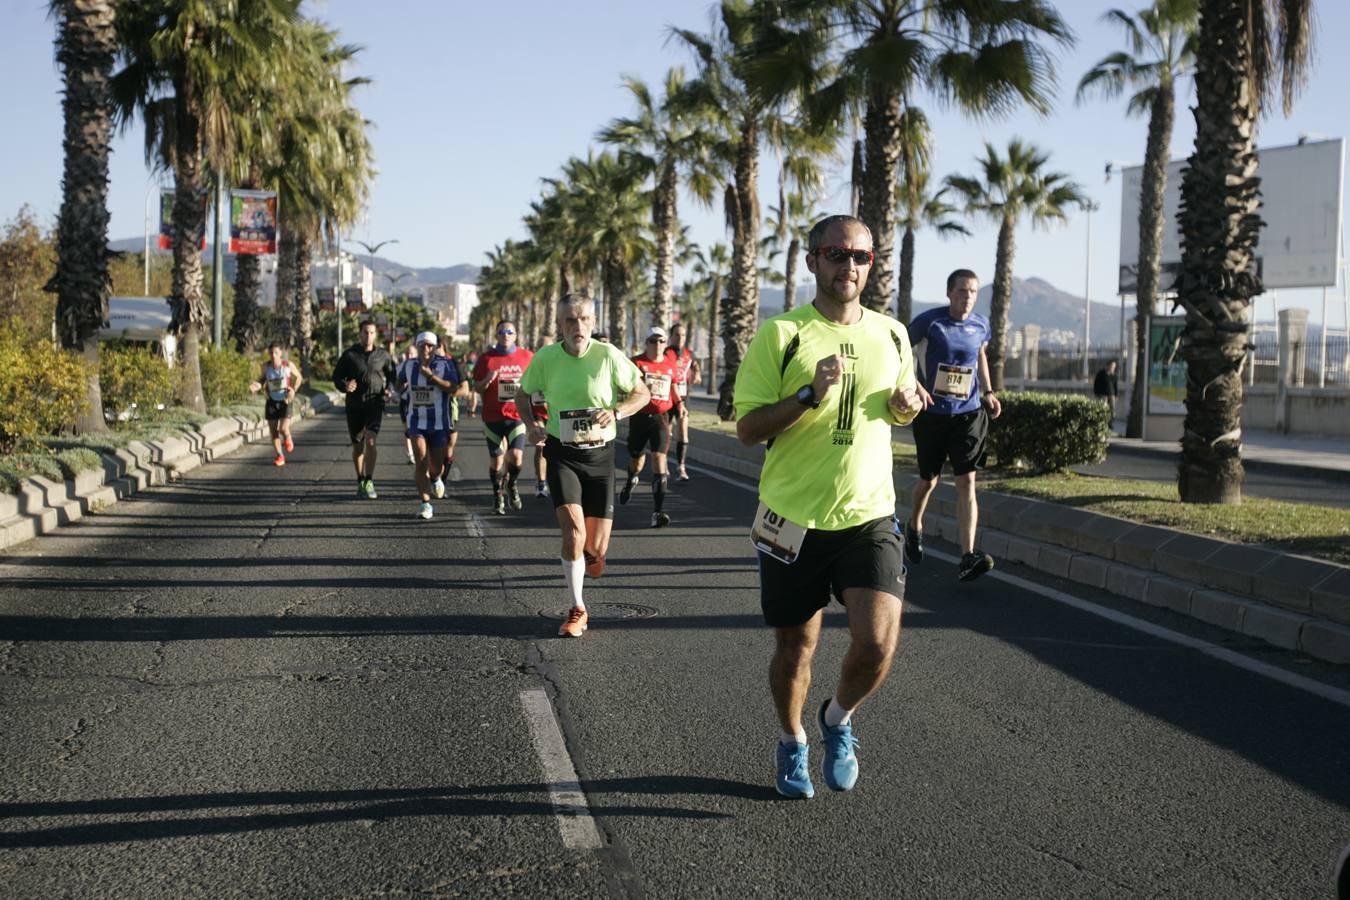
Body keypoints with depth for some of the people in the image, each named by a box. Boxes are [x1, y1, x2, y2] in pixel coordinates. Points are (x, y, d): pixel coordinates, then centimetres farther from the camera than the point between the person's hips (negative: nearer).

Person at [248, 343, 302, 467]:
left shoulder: (288, 365, -13)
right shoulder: (266, 366, -8)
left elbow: (298, 377, 4)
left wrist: (294, 390, -9)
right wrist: (257, 385, -11)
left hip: (285, 401, -2)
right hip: (271, 402, 2)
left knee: (283, 429, -17)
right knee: (273, 432, 3)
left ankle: (287, 438, 20)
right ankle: (280, 456, 20)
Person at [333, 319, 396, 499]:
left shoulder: (383, 355, 4)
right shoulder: (350, 354, -1)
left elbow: (391, 375, 19)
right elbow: (336, 376, 4)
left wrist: (388, 388, 1)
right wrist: (345, 386, -17)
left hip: (374, 404, -1)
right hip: (354, 405, 1)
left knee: (370, 440, -20)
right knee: (357, 446, 9)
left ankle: (369, 482, -15)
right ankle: (360, 482, 26)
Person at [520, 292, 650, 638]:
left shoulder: (608, 355, -10)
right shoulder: (545, 358, -7)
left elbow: (642, 394, 1)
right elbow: (524, 395, 12)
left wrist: (615, 412, -17)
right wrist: (532, 424, -6)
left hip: (600, 455, 0)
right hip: (562, 454, 0)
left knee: (597, 550, 1)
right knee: (573, 530, -19)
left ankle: (589, 554, 41)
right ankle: (577, 610, -2)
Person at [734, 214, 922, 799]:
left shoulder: (892, 335, 7)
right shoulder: (779, 334, -6)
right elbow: (747, 428, -8)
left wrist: (905, 406, -2)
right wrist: (810, 394, -22)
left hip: (868, 515, 2)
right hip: (793, 518, -2)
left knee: (878, 642, -13)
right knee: (796, 645, 11)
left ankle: (838, 719, 19)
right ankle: (792, 744, 38)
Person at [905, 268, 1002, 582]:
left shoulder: (980, 324, 2)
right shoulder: (930, 321, -9)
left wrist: (988, 392, 12)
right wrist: (914, 385, -17)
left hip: (969, 414, 2)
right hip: (932, 413, -2)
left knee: (967, 481, -11)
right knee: (929, 479, 13)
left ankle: (967, 559, -19)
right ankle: (914, 526, 46)